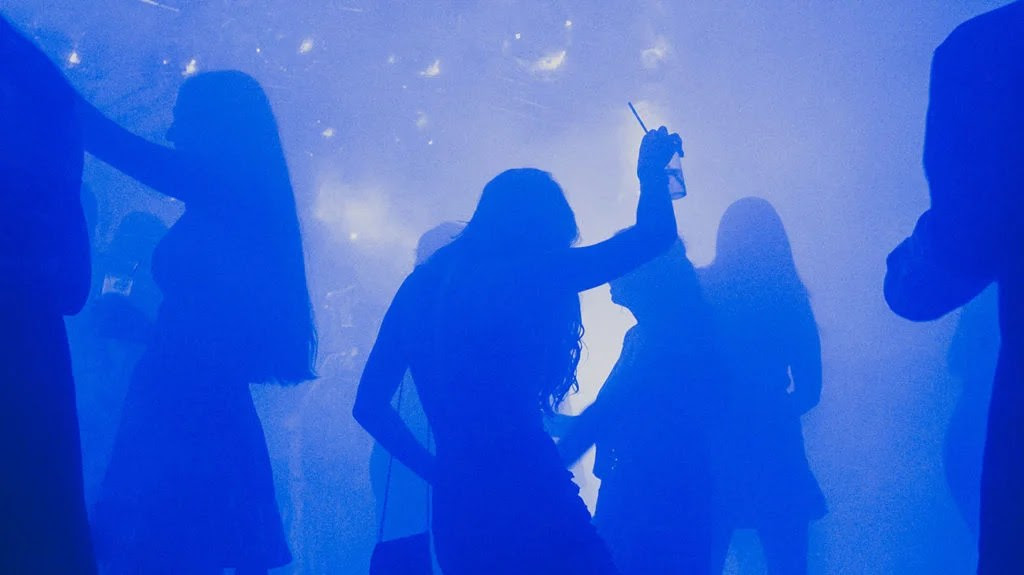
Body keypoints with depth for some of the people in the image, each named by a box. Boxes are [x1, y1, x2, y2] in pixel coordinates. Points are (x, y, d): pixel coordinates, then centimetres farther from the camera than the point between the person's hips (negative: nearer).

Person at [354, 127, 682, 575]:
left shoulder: (422, 285, 12)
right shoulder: (533, 273, -5)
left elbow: (370, 405, 12)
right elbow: (655, 234, 1)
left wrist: (439, 470, 14)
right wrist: (653, 173, 19)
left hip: (455, 507, 6)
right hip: (528, 497, -6)